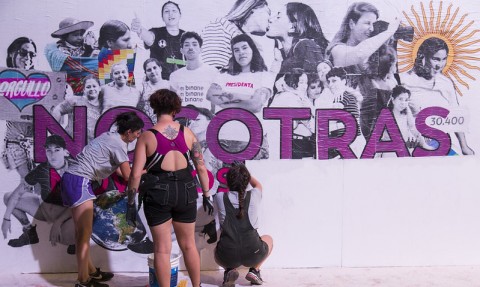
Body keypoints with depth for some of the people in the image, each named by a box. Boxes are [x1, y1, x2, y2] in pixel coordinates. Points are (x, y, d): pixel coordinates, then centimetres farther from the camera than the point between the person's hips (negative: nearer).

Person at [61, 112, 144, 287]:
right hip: (79, 182, -10)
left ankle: (90, 271, 22)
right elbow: (128, 176, -6)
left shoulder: (110, 137, 15)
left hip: (72, 179, 10)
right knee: (85, 233, -5)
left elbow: (114, 167, 23)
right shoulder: (119, 145, -12)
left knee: (82, 231, 13)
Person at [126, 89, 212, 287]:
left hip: (157, 194, -3)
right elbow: (201, 168, 0)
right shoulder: (187, 133, 0)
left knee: (162, 248, 8)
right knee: (188, 245, 19)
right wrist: (206, 194, 10)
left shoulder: (147, 137, -6)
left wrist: (131, 204, -2)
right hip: (185, 191, 3)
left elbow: (136, 175, -10)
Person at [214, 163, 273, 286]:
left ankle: (229, 270, 8)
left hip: (227, 256, 1)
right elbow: (258, 184, 27)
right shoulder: (254, 196, 1)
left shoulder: (220, 198, 0)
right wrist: (246, 174, 44)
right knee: (268, 239, 32)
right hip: (253, 254, 0)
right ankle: (254, 270, 13)